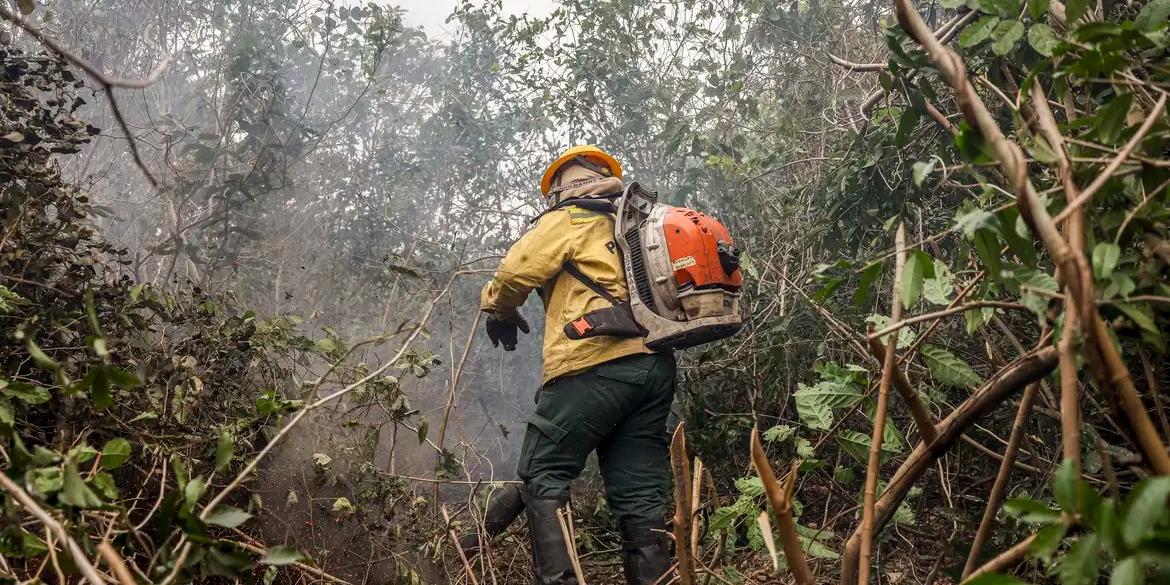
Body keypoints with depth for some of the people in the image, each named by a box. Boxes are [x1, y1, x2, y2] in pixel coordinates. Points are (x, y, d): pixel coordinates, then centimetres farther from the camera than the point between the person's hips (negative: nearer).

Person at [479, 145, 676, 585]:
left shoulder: (569, 220, 6)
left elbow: (516, 271, -3)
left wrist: (497, 308, 16)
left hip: (596, 365, -7)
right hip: (654, 366, 7)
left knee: (543, 474, 0)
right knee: (640, 494, 6)